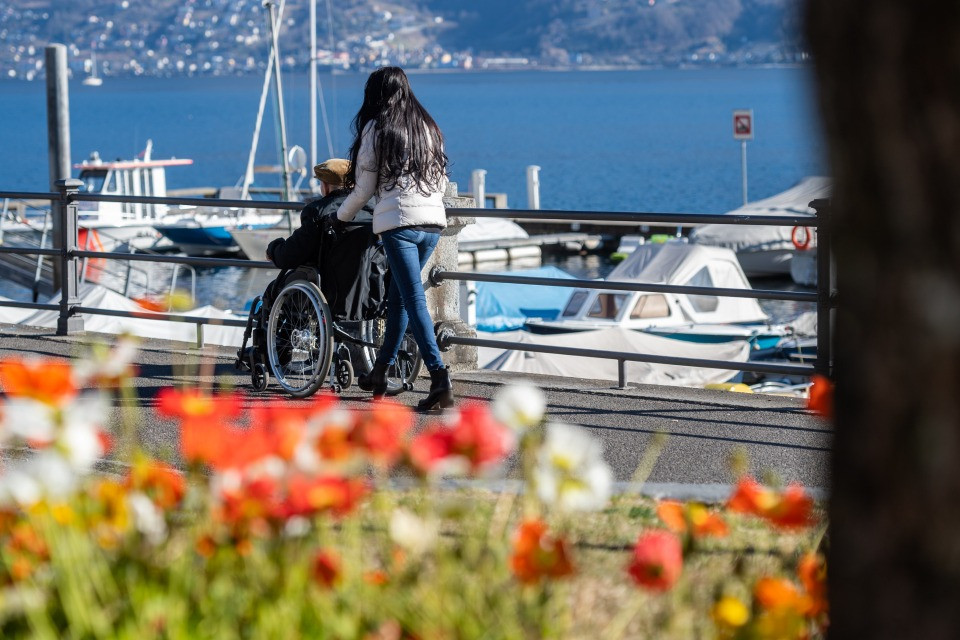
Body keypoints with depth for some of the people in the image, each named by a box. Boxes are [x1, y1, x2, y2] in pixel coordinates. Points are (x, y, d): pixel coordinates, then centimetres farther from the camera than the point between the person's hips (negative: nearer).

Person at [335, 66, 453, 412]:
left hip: (398, 220, -6)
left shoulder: (376, 128, 0)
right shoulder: (428, 127, 15)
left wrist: (342, 215, 19)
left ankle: (440, 377, -22)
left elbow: (365, 188, 2)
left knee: (414, 298, -9)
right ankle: (380, 372, 26)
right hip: (433, 220, 6)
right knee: (398, 294, 18)